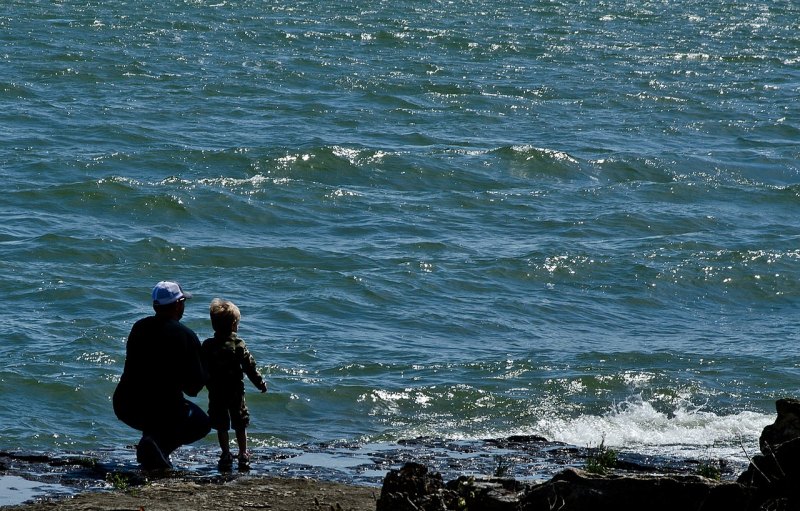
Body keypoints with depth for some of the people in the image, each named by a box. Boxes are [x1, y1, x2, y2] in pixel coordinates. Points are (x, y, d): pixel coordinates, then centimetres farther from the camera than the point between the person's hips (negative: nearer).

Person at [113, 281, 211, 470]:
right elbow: (195, 385, -7)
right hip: (162, 410, -7)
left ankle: (152, 438, 13)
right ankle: (159, 443, -9)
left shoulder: (138, 327, 8)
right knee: (202, 424, 20)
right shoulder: (186, 336, -9)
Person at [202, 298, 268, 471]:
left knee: (221, 426, 7)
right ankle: (243, 456, 10)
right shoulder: (239, 345, -8)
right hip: (236, 392, 0)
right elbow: (250, 367, -6)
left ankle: (226, 456, 3)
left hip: (216, 393, 1)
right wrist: (260, 383, 6)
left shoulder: (207, 346, -4)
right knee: (240, 424, 10)